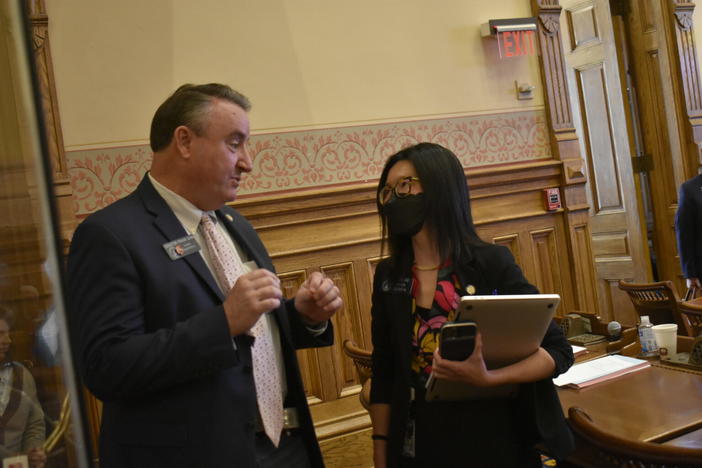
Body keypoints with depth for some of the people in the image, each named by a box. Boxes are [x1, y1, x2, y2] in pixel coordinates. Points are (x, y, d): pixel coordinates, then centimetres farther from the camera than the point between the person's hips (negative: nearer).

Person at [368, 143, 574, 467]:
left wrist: (487, 378, -25)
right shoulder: (388, 276, -1)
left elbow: (558, 351, -10)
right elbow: (383, 374, 4)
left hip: (493, 442, -2)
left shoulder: (491, 263, -11)